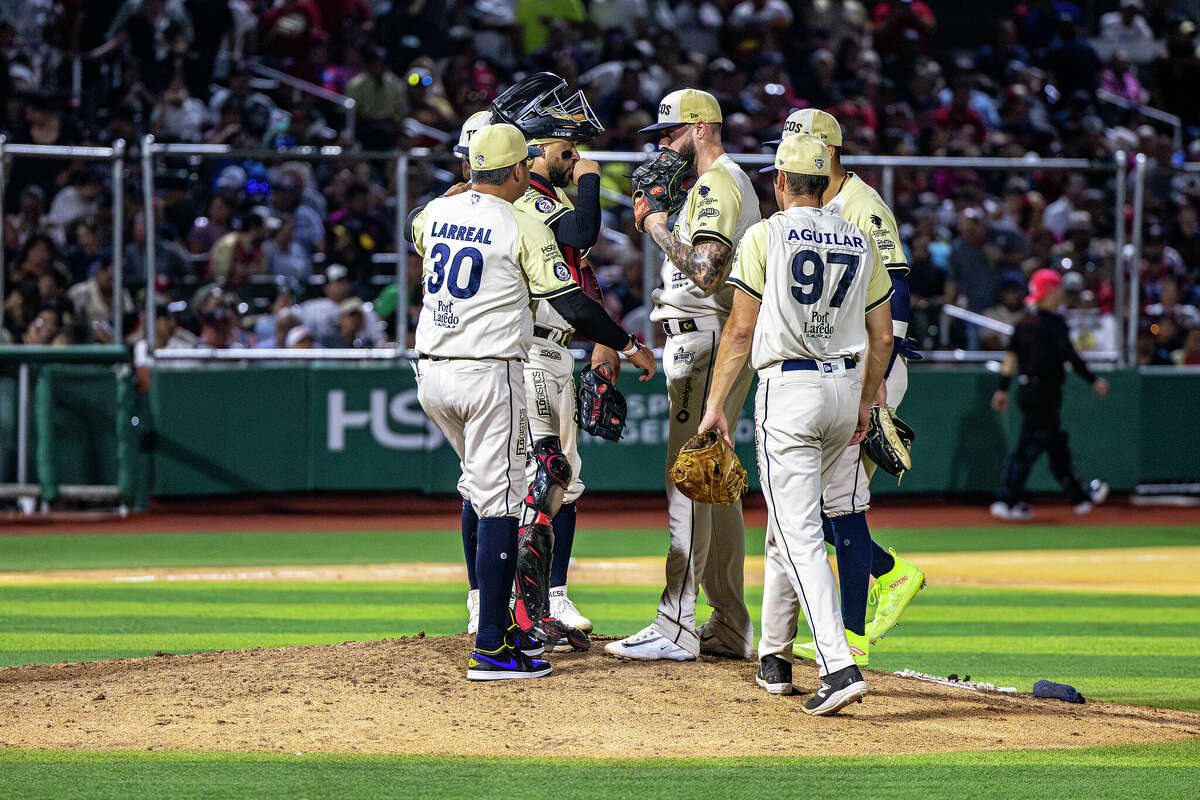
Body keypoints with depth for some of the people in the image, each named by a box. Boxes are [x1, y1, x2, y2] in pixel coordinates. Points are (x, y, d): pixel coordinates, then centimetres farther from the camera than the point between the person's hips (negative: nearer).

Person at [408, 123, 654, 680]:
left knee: (487, 492, 19)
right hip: (489, 376, -7)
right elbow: (571, 302, -10)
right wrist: (628, 346, 1)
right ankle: (492, 648, -10)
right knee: (498, 504, -6)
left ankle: (501, 624, 19)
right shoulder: (523, 229, -10)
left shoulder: (434, 213, 8)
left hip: (432, 375, 7)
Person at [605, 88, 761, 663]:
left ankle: (675, 629, -17)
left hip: (704, 342, -11)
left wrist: (657, 227, -15)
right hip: (718, 344, 11)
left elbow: (706, 270, -25)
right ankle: (729, 628, 15)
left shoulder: (715, 185, -13)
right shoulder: (732, 182, 22)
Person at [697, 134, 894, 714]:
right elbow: (882, 337, 11)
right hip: (845, 385, 6)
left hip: (788, 387, -6)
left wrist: (715, 403, -2)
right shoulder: (862, 242, 9)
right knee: (789, 521, 22)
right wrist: (865, 403, 23)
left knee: (799, 533, -10)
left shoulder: (765, 236, -6)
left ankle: (839, 667, -25)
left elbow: (741, 329, -7)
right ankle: (775, 656, 29)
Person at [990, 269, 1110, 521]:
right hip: (1045, 392, -9)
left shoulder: (1024, 323, 9)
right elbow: (1070, 355, -16)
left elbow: (1011, 356, 10)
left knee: (1056, 444, 17)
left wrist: (1003, 389, 13)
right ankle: (1007, 500, -8)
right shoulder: (1053, 323, -13)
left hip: (1026, 389, 9)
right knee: (1030, 446, -6)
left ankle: (1079, 497, 26)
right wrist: (1093, 381, -9)